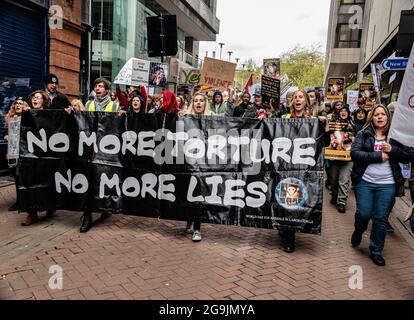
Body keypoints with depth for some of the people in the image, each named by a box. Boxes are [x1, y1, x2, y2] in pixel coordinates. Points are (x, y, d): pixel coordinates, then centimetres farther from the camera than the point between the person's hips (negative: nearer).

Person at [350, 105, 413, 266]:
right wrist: (378, 156, -16)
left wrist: (392, 150, -13)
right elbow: (354, 153, -11)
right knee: (364, 214, -2)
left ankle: (376, 251, 21)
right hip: (365, 182, -1)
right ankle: (358, 233, 32)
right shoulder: (363, 134, 1)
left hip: (387, 184, 1)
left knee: (381, 219, 5)